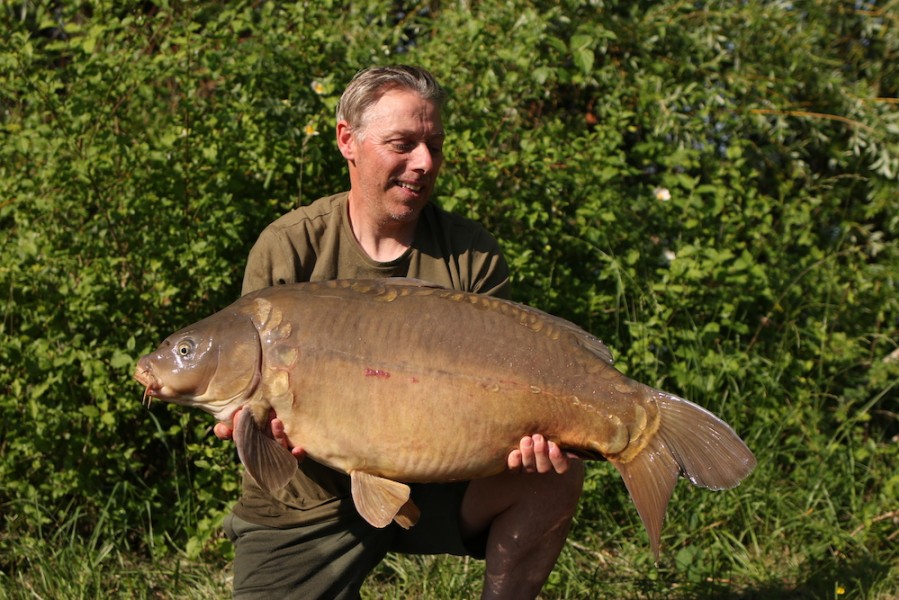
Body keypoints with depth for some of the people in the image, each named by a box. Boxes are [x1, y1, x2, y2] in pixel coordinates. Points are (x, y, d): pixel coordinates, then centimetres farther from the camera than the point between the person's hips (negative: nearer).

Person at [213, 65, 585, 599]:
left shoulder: (472, 254, -4)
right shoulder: (288, 249, -8)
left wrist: (529, 432, -32)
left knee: (556, 475, -21)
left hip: (434, 486, 1)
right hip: (306, 510, -1)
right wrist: (261, 421, -34)